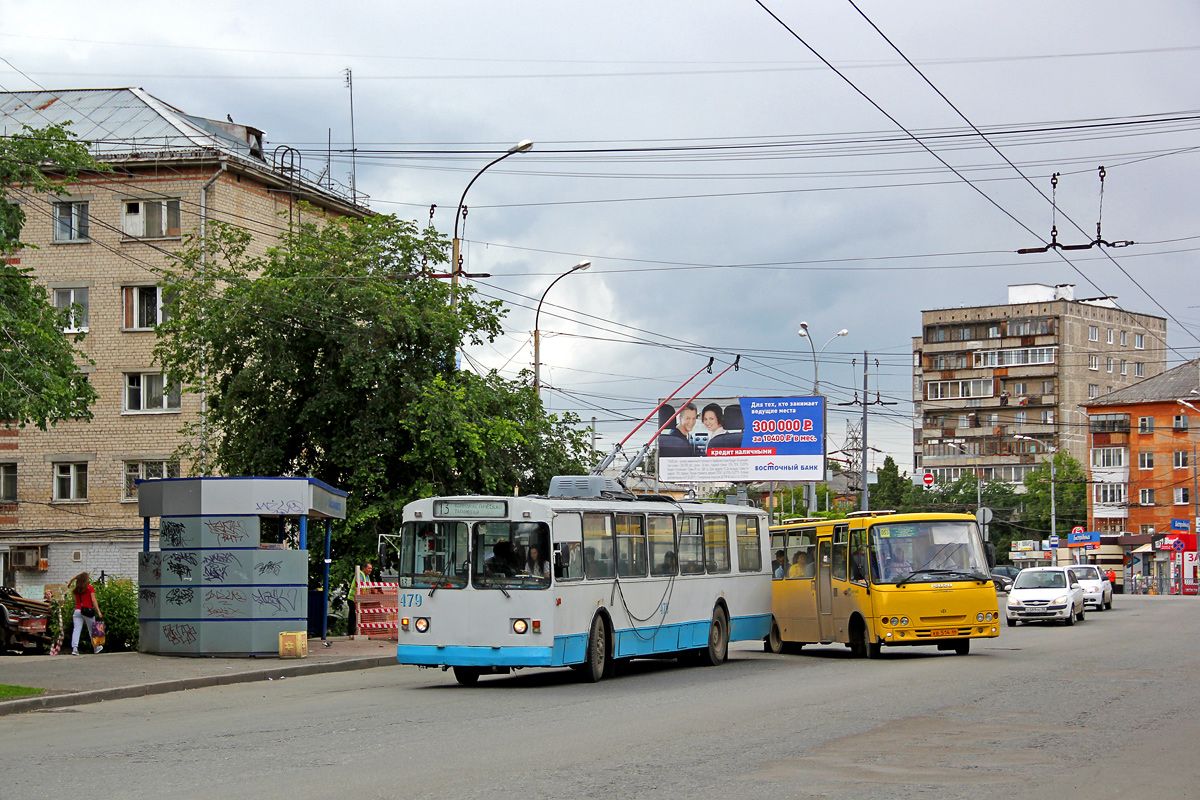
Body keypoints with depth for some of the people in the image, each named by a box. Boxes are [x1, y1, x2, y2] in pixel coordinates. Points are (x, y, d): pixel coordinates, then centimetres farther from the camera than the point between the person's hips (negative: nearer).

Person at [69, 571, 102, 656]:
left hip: (77, 610, 3)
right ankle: (96, 647, 24)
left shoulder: (76, 590, 9)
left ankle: (74, 648, -19)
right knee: (92, 630, 11)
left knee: (76, 630, -4)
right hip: (88, 610, -3)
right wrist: (98, 612, -10)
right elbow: (93, 601, -8)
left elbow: (76, 602, 16)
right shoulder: (90, 588, -3)